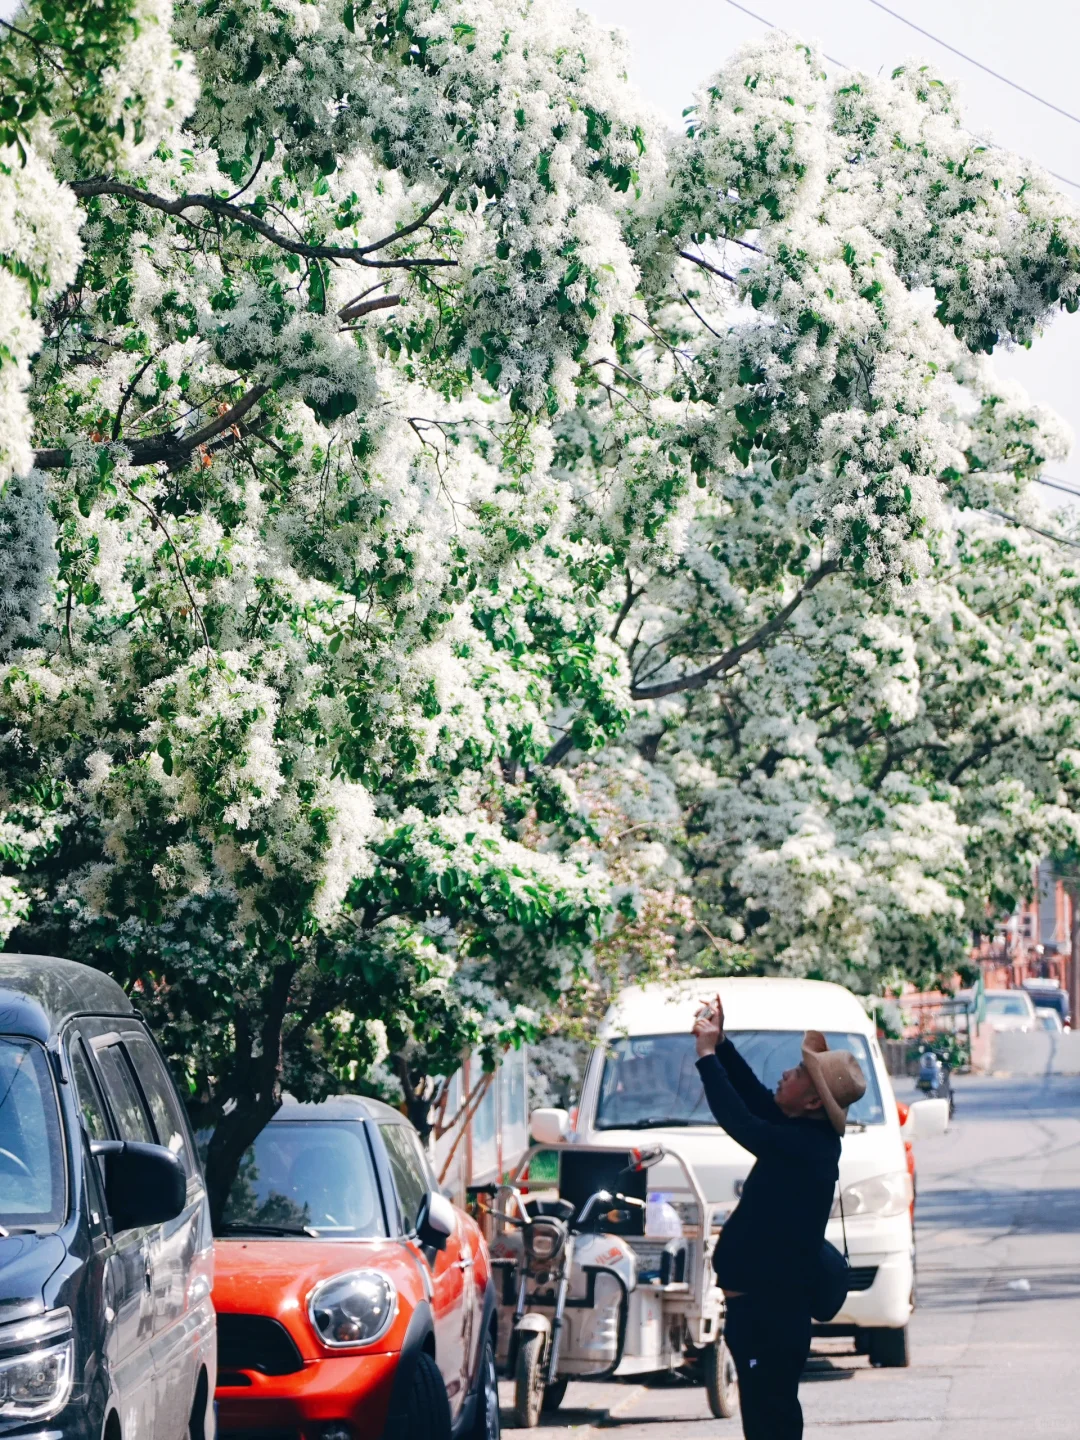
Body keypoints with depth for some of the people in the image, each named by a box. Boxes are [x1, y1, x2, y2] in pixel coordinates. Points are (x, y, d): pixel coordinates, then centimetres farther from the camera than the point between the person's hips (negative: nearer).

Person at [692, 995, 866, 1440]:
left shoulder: (803, 1147, -22)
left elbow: (739, 1121, -25)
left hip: (769, 1309, -10)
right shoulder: (808, 1135, 6)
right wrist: (720, 1042, 5)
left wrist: (707, 1053, -15)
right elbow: (754, 1095, 15)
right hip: (764, 1302, 10)